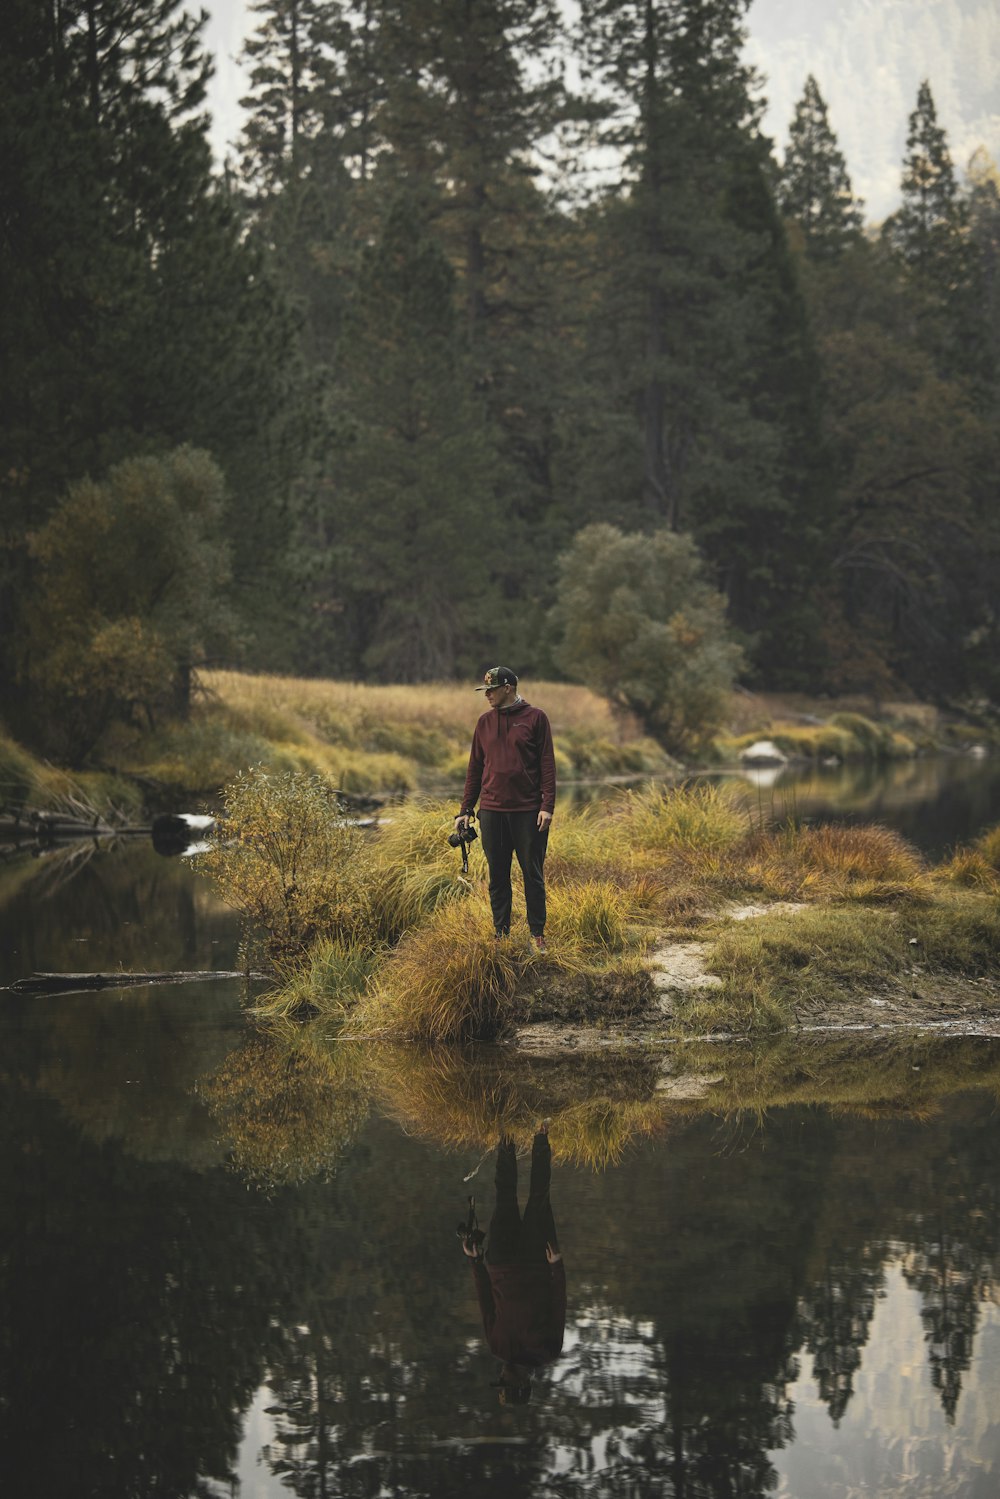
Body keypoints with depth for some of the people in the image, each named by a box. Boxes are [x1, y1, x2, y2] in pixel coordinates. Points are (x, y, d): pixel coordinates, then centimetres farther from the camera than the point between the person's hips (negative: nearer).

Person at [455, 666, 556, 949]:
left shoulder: (535, 718, -1)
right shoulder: (485, 722, 11)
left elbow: (547, 764, -3)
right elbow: (475, 768, 14)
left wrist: (547, 806, -11)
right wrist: (465, 810, 9)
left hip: (528, 811, -4)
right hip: (492, 810, 4)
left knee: (533, 874, 3)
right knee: (497, 876, 7)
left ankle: (537, 934, 11)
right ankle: (501, 934, 14)